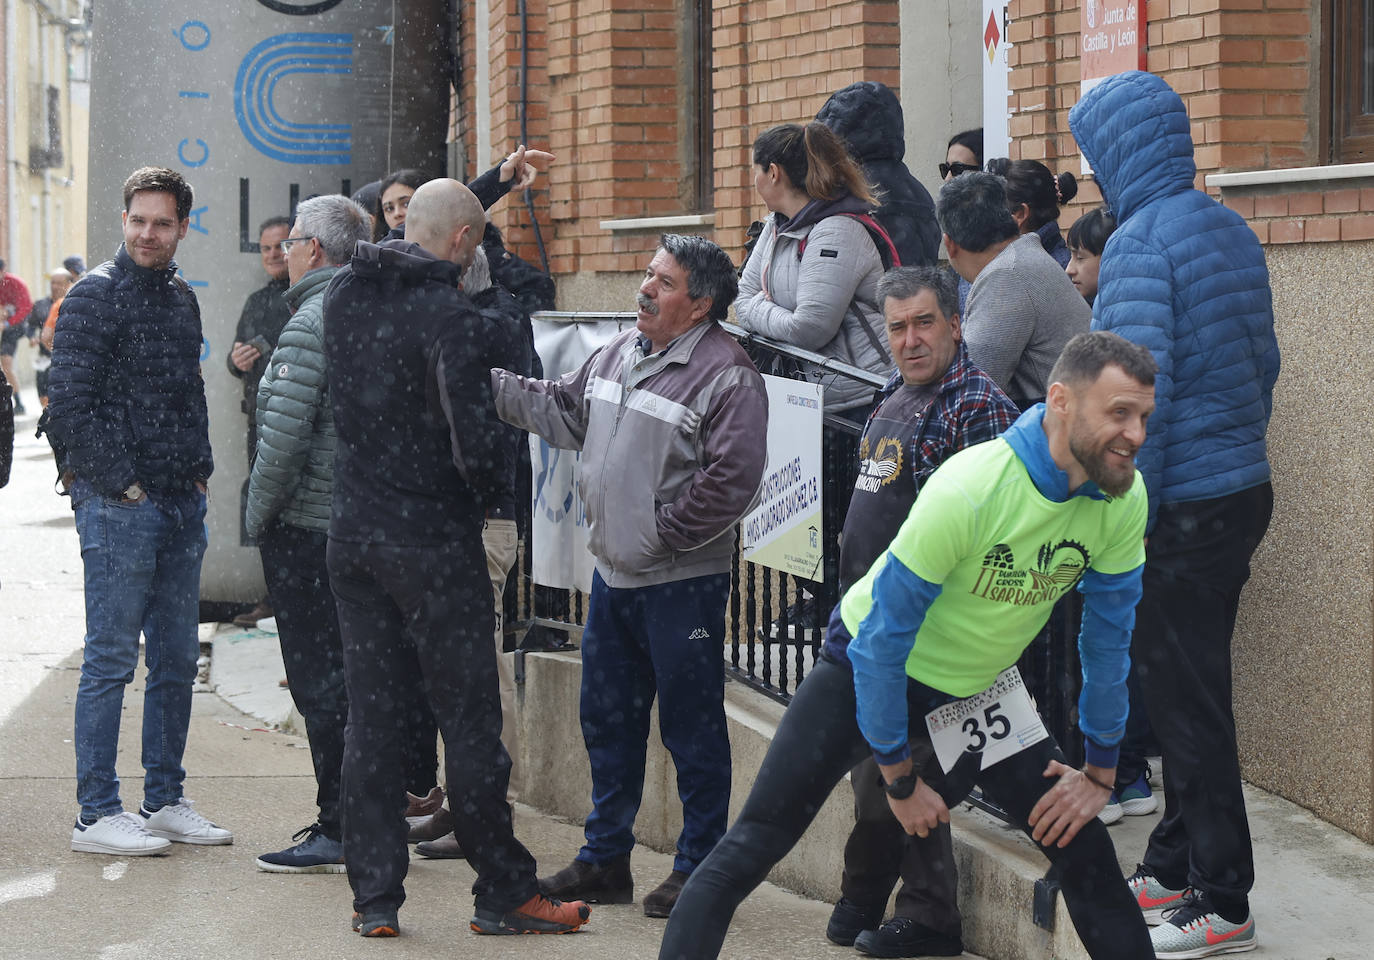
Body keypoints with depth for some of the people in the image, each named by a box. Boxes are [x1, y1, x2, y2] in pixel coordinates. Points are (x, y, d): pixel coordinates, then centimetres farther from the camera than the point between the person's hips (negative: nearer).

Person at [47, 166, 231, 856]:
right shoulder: (96, 295, -9)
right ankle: (97, 815, 0)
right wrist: (121, 483, -14)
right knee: (111, 660, -4)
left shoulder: (181, 298, 14)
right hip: (118, 506, -7)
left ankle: (164, 801, 20)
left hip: (182, 503, 8)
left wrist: (200, 467, 12)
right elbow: (69, 405, -13)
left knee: (177, 659, 11)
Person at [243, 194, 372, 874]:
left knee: (321, 683, -4)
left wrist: (258, 514, -7)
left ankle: (341, 833, -3)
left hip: (309, 525, -8)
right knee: (360, 676, 14)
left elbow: (284, 435, -20)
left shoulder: (311, 323, -15)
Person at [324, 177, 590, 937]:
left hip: (352, 534, 6)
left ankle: (373, 896, 11)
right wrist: (487, 491, -1)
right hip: (433, 541, -6)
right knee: (469, 719, 2)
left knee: (369, 716, 10)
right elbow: (473, 431, -23)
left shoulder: (344, 293, 4)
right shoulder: (445, 310, -17)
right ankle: (504, 894, 10)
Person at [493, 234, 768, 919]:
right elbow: (563, 411, 19)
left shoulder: (726, 375, -16)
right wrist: (491, 385, 9)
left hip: (681, 583, -8)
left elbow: (731, 483, -21)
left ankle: (698, 869, 13)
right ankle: (606, 857, 29)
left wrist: (659, 534, -15)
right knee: (607, 719, 17)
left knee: (691, 728, 2)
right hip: (613, 575, 8)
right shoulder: (618, 354, 8)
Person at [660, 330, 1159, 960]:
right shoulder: (967, 491, -32)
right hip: (868, 671, -5)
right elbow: (881, 641, -24)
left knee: (1085, 851, -1)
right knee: (747, 854, -11)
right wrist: (899, 779, -16)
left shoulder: (1123, 500, -16)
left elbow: (1108, 637, -1)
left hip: (977, 687, 5)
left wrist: (1100, 772, 4)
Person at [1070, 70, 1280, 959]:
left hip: (1181, 508, -9)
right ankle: (1175, 867, 29)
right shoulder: (1231, 229, 9)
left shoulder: (1141, 242, -18)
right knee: (1192, 692, 18)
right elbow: (1264, 361, 17)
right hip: (1242, 488, 9)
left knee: (1185, 702, -1)